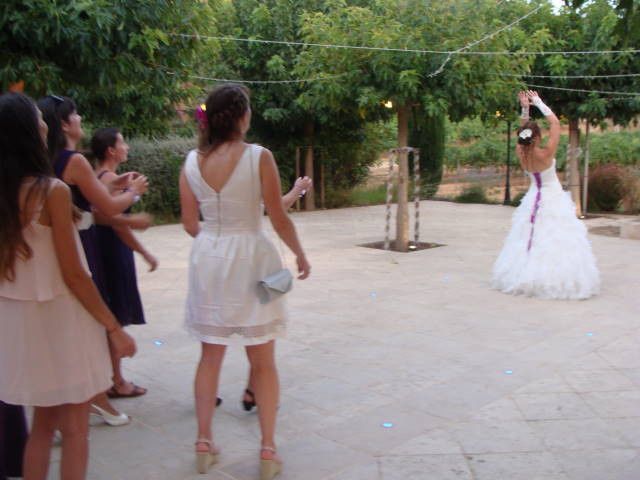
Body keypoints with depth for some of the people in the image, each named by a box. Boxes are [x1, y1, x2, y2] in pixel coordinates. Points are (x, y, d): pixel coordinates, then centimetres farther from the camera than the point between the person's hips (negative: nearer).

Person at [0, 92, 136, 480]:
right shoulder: (51, 190, -18)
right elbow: (73, 274, -17)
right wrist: (114, 328, -10)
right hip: (59, 318, -7)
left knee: (42, 424, 21)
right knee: (74, 431, 7)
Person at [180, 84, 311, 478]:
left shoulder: (192, 162, 0)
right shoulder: (259, 157, -12)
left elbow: (190, 224, 6)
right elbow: (279, 219, -10)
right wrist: (300, 254, 7)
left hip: (209, 259, 4)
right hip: (251, 258, -4)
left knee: (211, 356, 16)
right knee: (263, 362, 8)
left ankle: (204, 444, 23)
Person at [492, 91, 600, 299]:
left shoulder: (521, 152, -10)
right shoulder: (545, 154, -23)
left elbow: (524, 133, 7)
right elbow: (555, 123, -16)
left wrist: (525, 108, -1)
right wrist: (539, 103, -10)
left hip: (533, 200, 6)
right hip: (553, 201, -6)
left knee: (529, 239, 15)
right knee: (555, 242, -3)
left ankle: (525, 278, 23)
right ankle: (556, 280, -3)